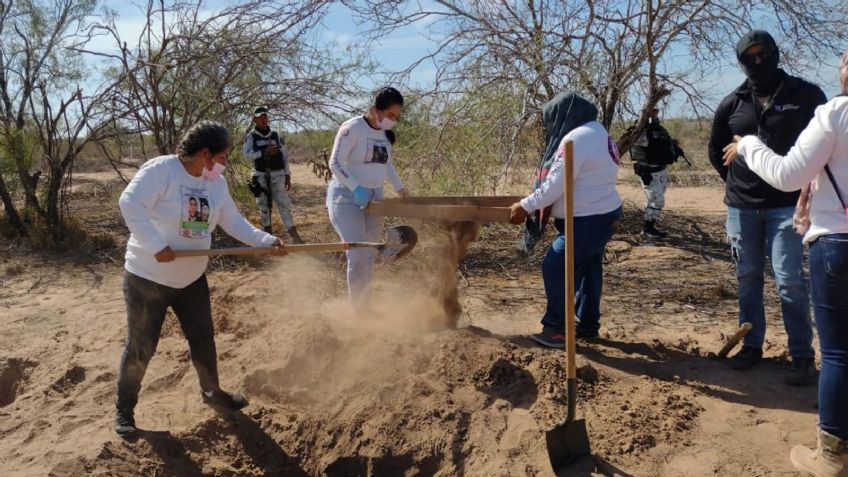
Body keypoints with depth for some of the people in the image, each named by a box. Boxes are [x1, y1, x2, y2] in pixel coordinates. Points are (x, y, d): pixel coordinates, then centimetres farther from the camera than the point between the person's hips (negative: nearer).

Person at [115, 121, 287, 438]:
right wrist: (157, 245, -32)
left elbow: (234, 222, 4)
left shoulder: (216, 183, 2)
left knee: (203, 340, 16)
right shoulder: (161, 169, -21)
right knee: (141, 348, 4)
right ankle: (124, 409, 25)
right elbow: (130, 204, -28)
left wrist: (267, 241, -7)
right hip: (148, 277, -7)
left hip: (191, 278, 7)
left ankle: (212, 392, 39)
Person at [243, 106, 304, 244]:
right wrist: (264, 152, -24)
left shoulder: (276, 135, 6)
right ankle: (268, 235, 17)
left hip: (277, 174, 1)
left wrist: (287, 175, 6)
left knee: (284, 204, -5)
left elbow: (285, 156, 9)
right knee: (264, 206, 5)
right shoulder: (250, 136, 0)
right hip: (260, 175, 0)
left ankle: (295, 237, -6)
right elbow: (246, 155, -13)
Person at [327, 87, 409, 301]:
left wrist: (399, 188, 15)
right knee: (357, 253, -15)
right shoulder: (352, 128, -15)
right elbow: (335, 163, -17)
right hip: (346, 196, -7)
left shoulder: (385, 133, 7)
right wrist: (356, 188, -27)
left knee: (369, 255, 8)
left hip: (374, 196, 7)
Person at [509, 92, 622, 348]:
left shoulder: (576, 138, -19)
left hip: (588, 220, -11)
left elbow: (555, 184, -22)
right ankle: (588, 325, 28)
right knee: (588, 270, 18)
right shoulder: (597, 133, 15)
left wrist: (525, 206, -13)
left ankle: (557, 329, 1)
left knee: (555, 269, -6)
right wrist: (544, 205, 15)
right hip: (603, 214, 11)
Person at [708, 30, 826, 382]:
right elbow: (716, 150, 17)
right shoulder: (732, 104, 4)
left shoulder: (806, 95, -3)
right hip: (741, 206, 3)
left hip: (787, 204, -3)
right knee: (748, 279, 10)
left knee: (789, 280, -7)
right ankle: (752, 345, 23)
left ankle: (803, 356, 4)